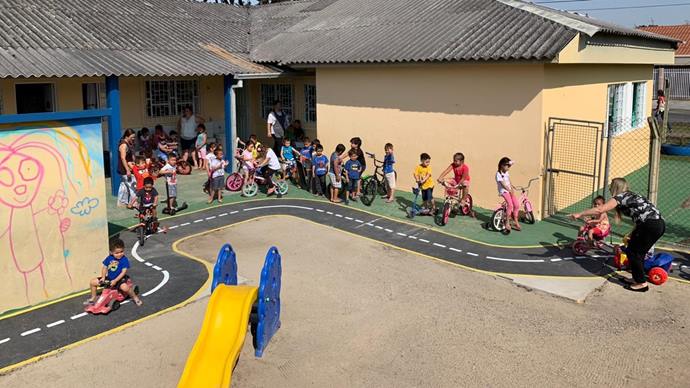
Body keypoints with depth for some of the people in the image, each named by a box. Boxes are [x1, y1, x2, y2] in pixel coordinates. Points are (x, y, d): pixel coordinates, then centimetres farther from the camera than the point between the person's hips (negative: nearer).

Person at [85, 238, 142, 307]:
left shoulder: (124, 260, -17)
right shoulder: (109, 258, -3)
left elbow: (123, 272, -21)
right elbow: (104, 268, 7)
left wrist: (115, 281, -27)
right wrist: (103, 277, -8)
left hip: (119, 279, -6)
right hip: (109, 278, 6)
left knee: (124, 287, -37)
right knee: (92, 282, 2)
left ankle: (135, 297, -9)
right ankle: (93, 298, 24)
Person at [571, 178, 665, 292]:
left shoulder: (620, 196, -2)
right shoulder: (630, 196, 23)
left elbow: (599, 210, -12)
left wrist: (579, 214, -7)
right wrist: (633, 234, 22)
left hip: (651, 225, -8)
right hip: (658, 224, 8)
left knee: (633, 252, 3)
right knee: (637, 252, 19)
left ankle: (642, 283, 9)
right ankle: (637, 278, 28)